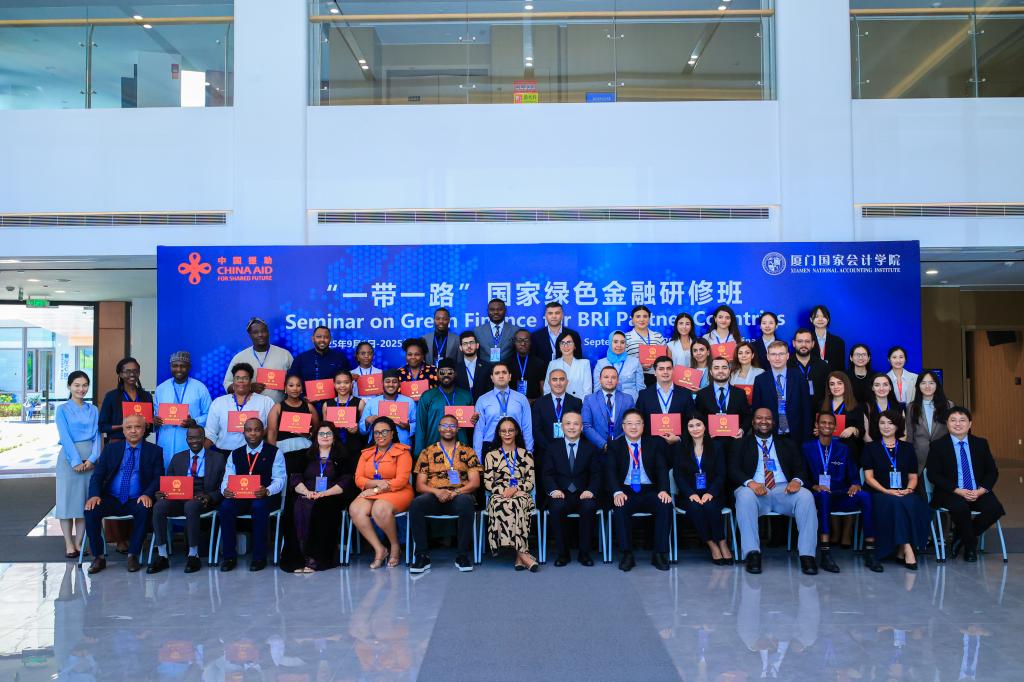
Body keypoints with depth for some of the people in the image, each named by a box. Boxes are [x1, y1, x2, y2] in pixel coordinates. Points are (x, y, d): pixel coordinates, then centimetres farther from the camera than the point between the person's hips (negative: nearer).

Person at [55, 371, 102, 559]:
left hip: (90, 459, 3)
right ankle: (69, 545, 5)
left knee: (86, 500, 4)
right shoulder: (62, 409, 2)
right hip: (69, 457, -3)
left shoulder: (93, 410, 11)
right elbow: (65, 437, -6)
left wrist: (92, 458, -8)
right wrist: (76, 461, -14)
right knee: (67, 499, -2)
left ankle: (79, 542, 12)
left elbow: (97, 436, 5)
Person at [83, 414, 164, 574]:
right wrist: (94, 495, -14)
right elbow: (97, 475, 6)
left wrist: (147, 494, -21)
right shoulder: (111, 448, 12)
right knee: (91, 510, -26)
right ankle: (98, 557, -11)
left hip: (137, 501, -2)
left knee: (144, 509, -34)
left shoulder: (154, 451, 6)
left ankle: (133, 555, -19)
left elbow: (158, 478, -1)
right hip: (111, 499, 2)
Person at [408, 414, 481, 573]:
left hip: (460, 495, -1)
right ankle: (422, 555, -19)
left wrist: (455, 492, -13)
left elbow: (475, 482, 5)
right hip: (434, 496, 1)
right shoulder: (427, 452, 16)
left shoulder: (468, 452, 15)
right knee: (416, 504, -32)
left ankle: (462, 555, -22)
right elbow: (420, 485, 9)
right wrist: (437, 492, -12)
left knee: (465, 503, -37)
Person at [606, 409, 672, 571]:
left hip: (650, 491, 1)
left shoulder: (654, 444, 11)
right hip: (626, 491, -1)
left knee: (666, 505, -29)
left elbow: (662, 469, 1)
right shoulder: (614, 446, 7)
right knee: (620, 508, -33)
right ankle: (627, 554, -21)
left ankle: (659, 554, -18)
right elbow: (610, 471, -4)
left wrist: (664, 490, -19)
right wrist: (617, 492, -24)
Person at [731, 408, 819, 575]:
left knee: (805, 496, -30)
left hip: (784, 489, 2)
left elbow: (801, 468, 13)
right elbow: (733, 470, 4)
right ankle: (752, 553, -36)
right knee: (744, 495, -36)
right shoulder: (743, 444, 17)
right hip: (755, 489, -2)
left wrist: (797, 480, -13)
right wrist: (750, 482, -17)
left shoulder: (787, 444, 24)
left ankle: (807, 555, -30)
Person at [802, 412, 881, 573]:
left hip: (841, 496, 3)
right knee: (824, 495, -40)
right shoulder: (807, 448, 11)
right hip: (819, 497, -2)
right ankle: (825, 553, -44)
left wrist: (855, 485, -10)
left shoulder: (843, 449, 19)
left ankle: (869, 552, -28)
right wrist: (814, 486, -16)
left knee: (865, 496, -29)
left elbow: (854, 476, 14)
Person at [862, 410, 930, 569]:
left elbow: (913, 476, 15)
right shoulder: (871, 448, 12)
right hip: (880, 494, -2)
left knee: (914, 504, -33)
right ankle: (907, 549, -34)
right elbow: (869, 477, 3)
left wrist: (909, 489, -8)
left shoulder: (907, 448, 20)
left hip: (904, 493, 2)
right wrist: (887, 491, -14)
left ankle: (901, 550, -27)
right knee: (895, 503, -36)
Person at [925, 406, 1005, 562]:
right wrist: (958, 491, -17)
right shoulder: (938, 445, 2)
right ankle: (970, 544, -7)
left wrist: (981, 490, -9)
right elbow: (933, 475, -5)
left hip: (978, 493, 4)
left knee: (995, 508, -26)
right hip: (950, 493, -3)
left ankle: (961, 535, -2)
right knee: (960, 507, -35)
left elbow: (992, 471, 10)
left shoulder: (981, 443, 13)